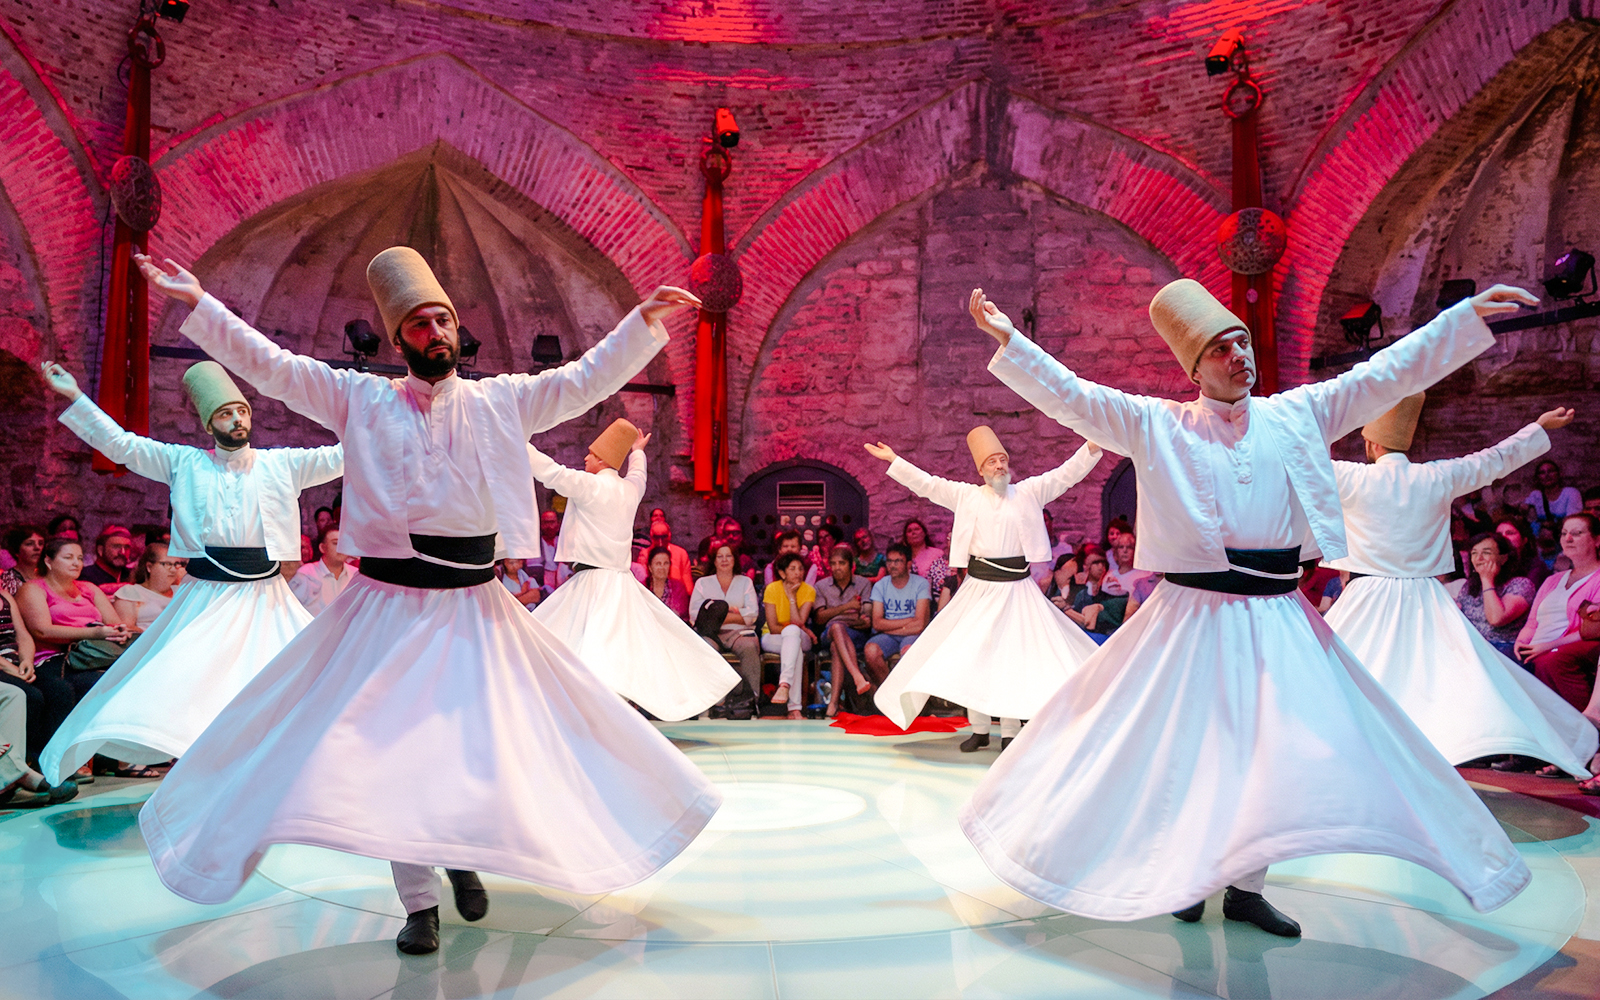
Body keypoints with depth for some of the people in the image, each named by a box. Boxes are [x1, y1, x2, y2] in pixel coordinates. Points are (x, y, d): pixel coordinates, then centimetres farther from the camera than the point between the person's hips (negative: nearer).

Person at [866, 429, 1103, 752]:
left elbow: (1066, 474, 2)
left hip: (1017, 588, -1)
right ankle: (979, 729, 18)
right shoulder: (966, 495, 6)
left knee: (1013, 655, 0)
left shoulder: (1029, 491, 5)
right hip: (979, 587, 1)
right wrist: (893, 460, 5)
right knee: (971, 654, 5)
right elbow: (926, 484, 7)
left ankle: (1010, 732, 8)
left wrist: (1094, 446, -8)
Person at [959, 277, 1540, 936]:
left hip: (1276, 618, 3)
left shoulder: (1298, 413, 7)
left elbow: (1390, 373, 9)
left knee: (1271, 752, 6)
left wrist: (1471, 315, 5)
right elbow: (1070, 396, -2)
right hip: (1191, 614, -3)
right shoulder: (1157, 424, -1)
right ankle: (1181, 873, 26)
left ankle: (1245, 886, 23)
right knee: (1187, 748, 5)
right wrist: (1009, 340, -8)